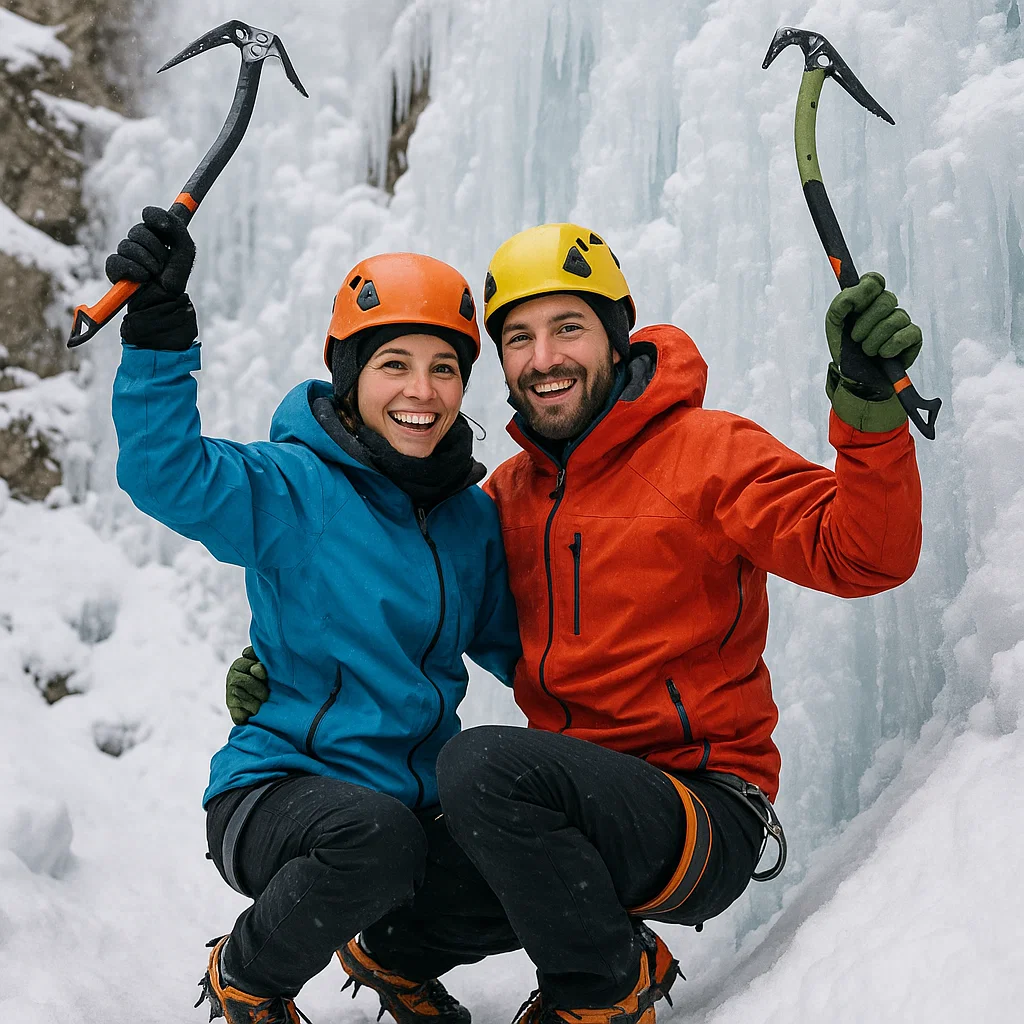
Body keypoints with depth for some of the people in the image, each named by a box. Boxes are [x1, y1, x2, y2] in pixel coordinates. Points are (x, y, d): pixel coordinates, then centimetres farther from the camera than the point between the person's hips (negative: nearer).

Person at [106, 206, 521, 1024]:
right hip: (277, 792, -6)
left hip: (422, 800, 6)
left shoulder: (472, 516, 6)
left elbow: (511, 642, 18)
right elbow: (165, 471, -26)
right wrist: (160, 331, -34)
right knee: (375, 834, -37)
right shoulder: (292, 489, -10)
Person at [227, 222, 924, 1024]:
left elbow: (864, 556, -19)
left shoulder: (708, 452, -8)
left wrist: (870, 406, -36)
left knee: (483, 763, -30)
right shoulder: (509, 493, 10)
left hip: (707, 821, -6)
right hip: (579, 798, 6)